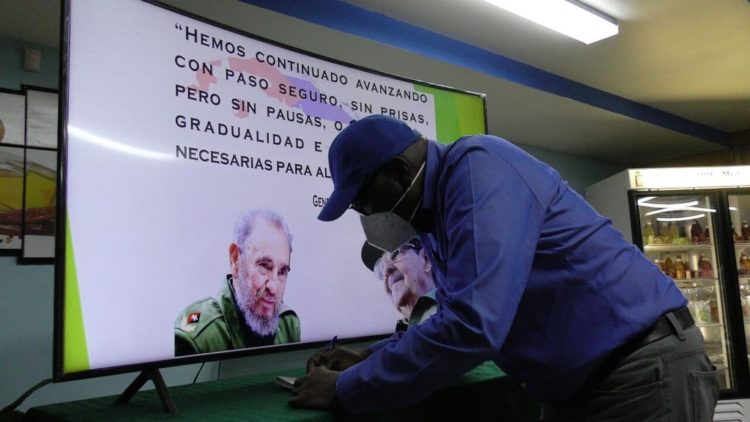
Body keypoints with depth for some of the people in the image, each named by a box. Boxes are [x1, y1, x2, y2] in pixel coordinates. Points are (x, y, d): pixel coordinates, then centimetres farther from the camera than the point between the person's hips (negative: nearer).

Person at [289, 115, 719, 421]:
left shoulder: (478, 166, -21)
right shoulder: (439, 212, 9)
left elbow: (472, 325, -32)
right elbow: (456, 317, 19)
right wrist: (370, 360, 7)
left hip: (644, 369, -9)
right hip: (577, 384, 9)